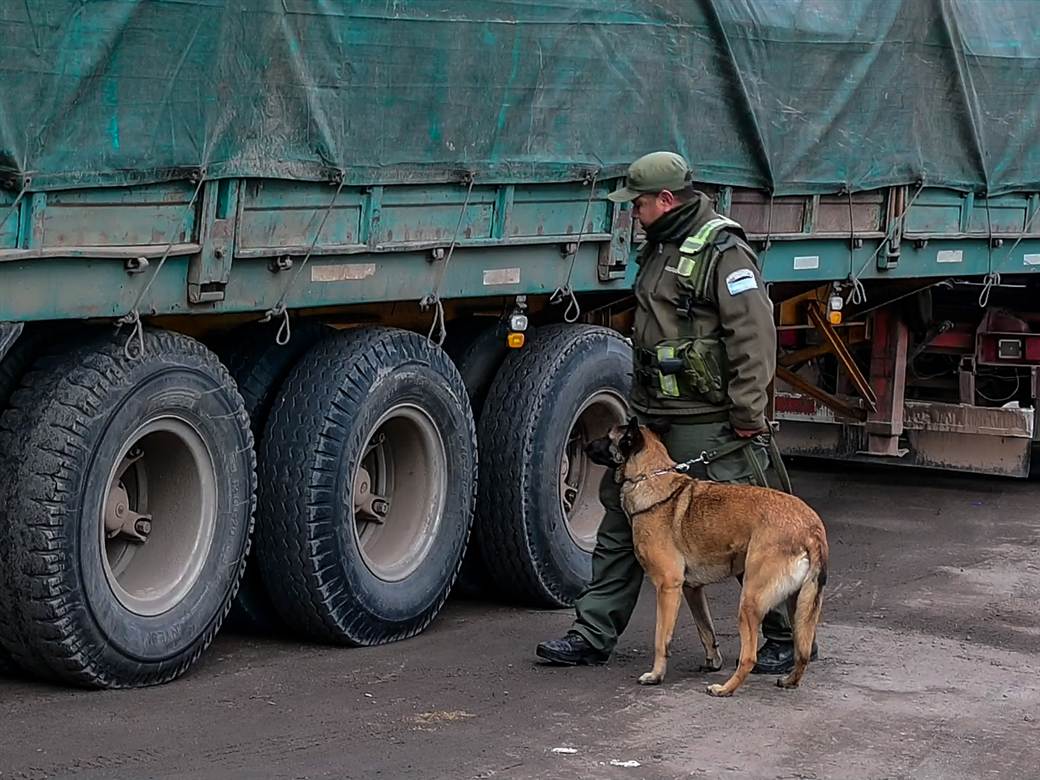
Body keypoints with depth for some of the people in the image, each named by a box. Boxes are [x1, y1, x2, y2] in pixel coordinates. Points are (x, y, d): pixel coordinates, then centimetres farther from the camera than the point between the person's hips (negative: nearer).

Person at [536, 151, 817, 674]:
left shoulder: (723, 252, -15)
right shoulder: (659, 248, 16)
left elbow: (755, 337, -20)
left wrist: (747, 416, -20)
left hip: (708, 424, -9)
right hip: (650, 415, 10)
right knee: (621, 515, 11)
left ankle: (788, 637, 11)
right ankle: (593, 635, 19)